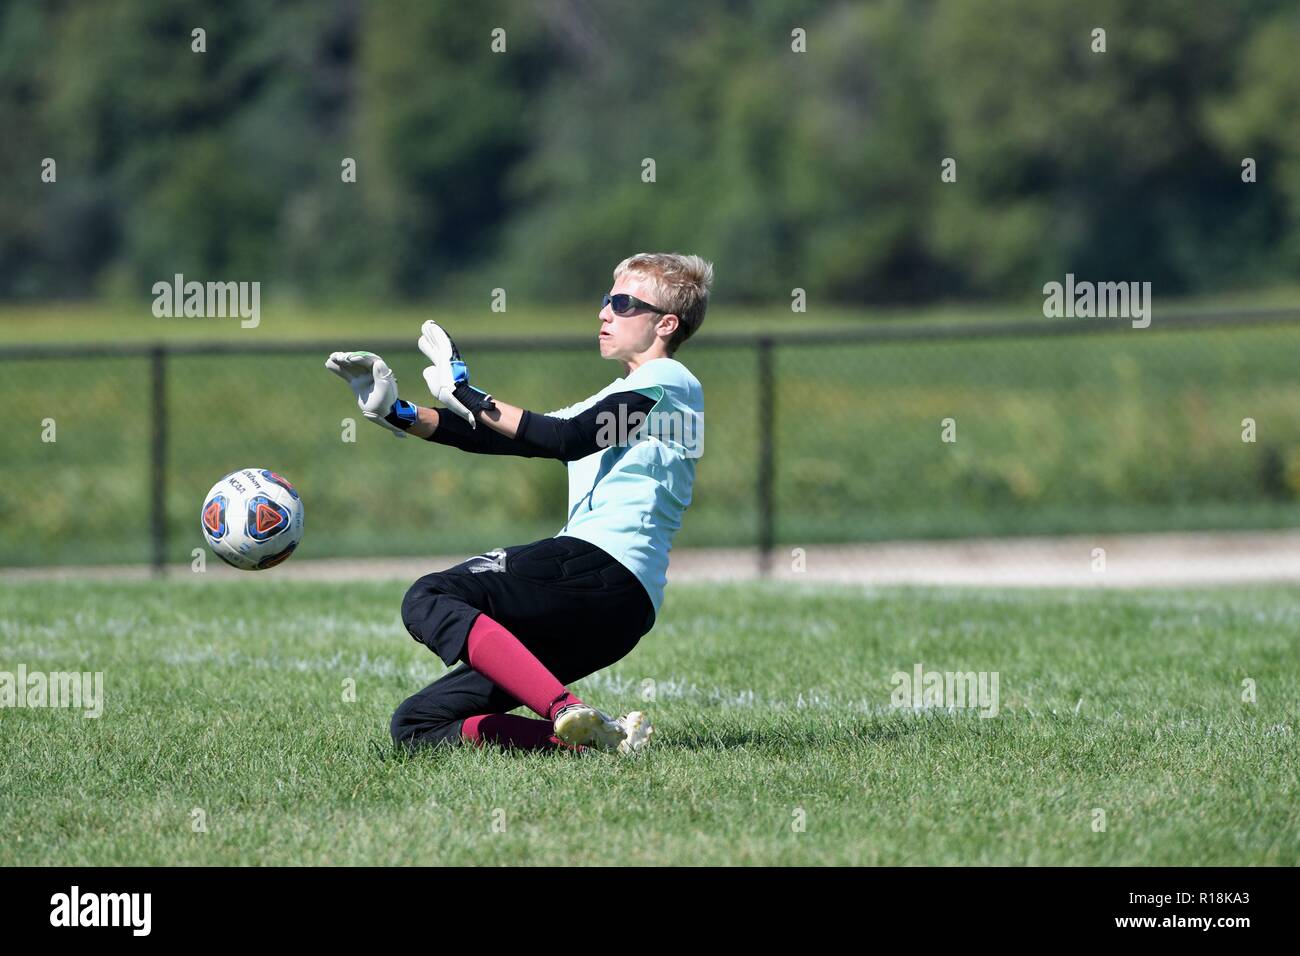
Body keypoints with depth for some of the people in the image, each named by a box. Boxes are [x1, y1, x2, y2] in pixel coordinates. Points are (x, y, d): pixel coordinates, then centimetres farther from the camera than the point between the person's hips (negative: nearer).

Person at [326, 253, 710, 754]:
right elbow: (509, 437, 25)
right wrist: (399, 416, 14)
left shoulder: (668, 381, 3)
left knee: (429, 600, -29)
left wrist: (471, 399, -8)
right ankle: (592, 736, -14)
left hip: (604, 567, -10)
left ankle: (569, 713, -43)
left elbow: (570, 439, -12)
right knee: (417, 724, 2)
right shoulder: (616, 397, 32)